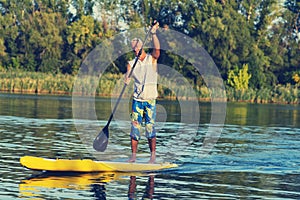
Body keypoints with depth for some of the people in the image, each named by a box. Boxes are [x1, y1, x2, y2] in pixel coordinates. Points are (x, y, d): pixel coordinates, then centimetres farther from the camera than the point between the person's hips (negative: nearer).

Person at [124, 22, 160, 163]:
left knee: (150, 127, -5)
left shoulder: (152, 59, 1)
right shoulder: (131, 64, 7)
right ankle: (133, 155, 6)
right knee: (135, 126, -1)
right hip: (137, 99, 2)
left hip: (150, 99, -2)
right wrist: (126, 81, -27)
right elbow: (127, 80, -3)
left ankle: (153, 155, 4)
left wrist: (153, 34, -30)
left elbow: (157, 49, -19)